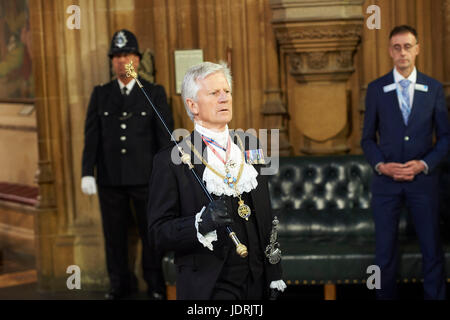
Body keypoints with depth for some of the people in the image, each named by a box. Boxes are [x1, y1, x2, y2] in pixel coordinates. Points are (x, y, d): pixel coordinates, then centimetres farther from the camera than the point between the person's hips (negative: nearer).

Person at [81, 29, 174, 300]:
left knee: (152, 232, 5)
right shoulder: (101, 94, 8)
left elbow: (165, 136, 0)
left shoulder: (155, 93, 3)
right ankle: (121, 284, 22)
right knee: (114, 234, 8)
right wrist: (88, 173, -5)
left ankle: (156, 285, 20)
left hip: (145, 176, -2)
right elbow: (92, 136, 4)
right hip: (110, 178, 2)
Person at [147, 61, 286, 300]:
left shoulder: (248, 148, 9)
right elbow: (159, 231, -10)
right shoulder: (171, 160, -7)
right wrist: (201, 223, -26)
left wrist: (274, 277, 11)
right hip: (207, 287, -4)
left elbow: (266, 218, 13)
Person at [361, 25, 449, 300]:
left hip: (423, 178, 0)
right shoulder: (376, 89, 3)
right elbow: (368, 138, 6)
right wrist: (381, 165, -10)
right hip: (386, 179, 0)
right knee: (385, 251, 6)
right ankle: (387, 296, 19)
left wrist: (424, 164, -10)